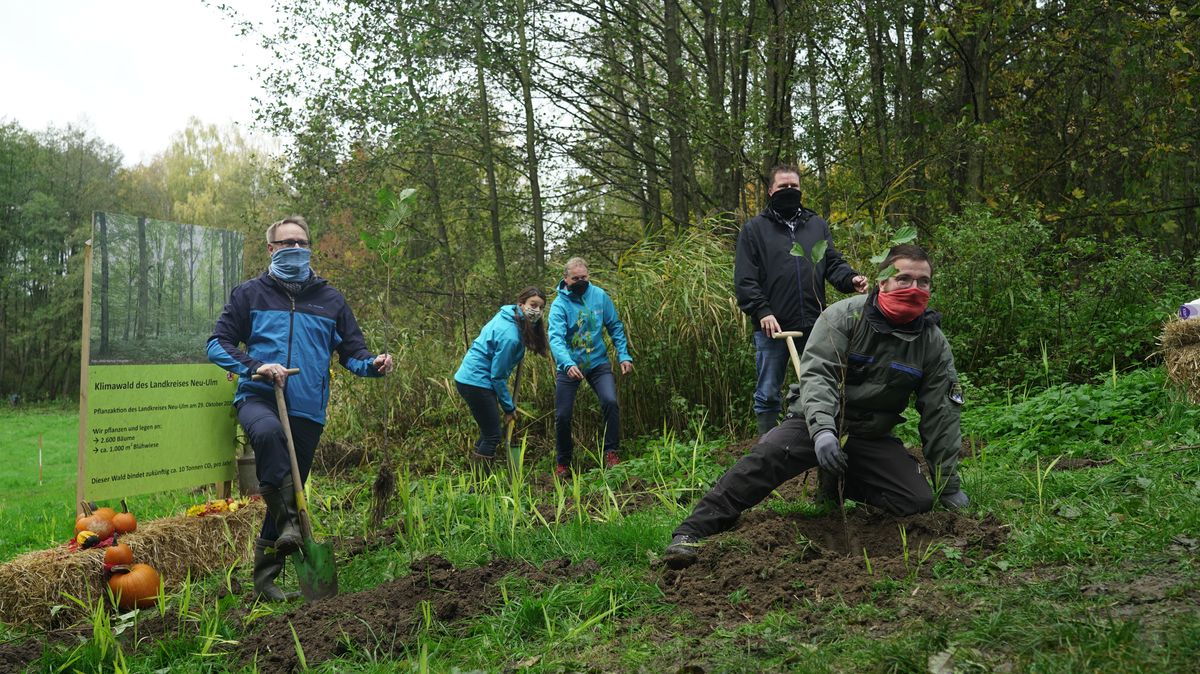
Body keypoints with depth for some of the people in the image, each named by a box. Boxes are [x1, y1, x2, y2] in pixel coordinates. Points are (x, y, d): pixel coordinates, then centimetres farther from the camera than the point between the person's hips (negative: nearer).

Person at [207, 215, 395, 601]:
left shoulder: (330, 300, 13)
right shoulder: (250, 293, 8)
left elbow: (352, 352, 12)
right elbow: (218, 344, 4)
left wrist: (374, 365, -11)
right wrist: (255, 366, -14)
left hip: (307, 409, 3)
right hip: (258, 398, -3)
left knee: (291, 493, 7)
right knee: (268, 431, -39)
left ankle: (266, 577, 21)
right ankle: (288, 523, -26)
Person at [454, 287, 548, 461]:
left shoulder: (507, 315, 3)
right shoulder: (509, 336, -24)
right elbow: (498, 375, -18)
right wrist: (509, 407, -9)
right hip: (476, 382, -10)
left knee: (489, 431, 17)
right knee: (492, 435, -5)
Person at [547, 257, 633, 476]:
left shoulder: (599, 296, -5)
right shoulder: (559, 304, -15)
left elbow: (615, 327, 3)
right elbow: (556, 338, -28)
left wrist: (624, 355, -7)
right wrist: (568, 364, -44)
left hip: (598, 362, 1)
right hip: (569, 367, -1)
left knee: (610, 402, -20)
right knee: (562, 416, 2)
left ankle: (611, 452, -3)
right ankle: (562, 462, 23)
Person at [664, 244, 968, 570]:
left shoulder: (934, 343, -2)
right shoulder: (845, 316, -12)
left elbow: (940, 416, 2)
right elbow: (817, 374, -23)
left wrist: (949, 485, 3)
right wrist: (823, 430, -41)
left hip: (872, 437, 4)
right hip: (817, 422, -4)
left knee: (919, 500, -14)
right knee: (767, 455, -31)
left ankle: (837, 486, 11)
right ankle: (693, 531, -29)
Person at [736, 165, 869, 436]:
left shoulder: (817, 225, 15)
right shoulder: (754, 228, 5)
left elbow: (833, 263, 10)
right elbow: (744, 279, -3)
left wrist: (851, 279, -12)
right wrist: (762, 311, -15)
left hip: (813, 325, 3)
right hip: (772, 326, -3)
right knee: (768, 394, 4)